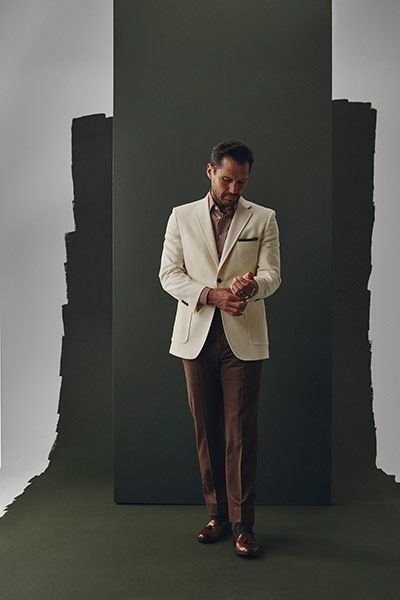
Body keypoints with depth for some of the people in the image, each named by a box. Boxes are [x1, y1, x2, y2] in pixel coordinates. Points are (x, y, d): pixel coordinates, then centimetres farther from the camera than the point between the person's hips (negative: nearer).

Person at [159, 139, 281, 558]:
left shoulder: (263, 219, 8)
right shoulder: (181, 217, 9)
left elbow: (272, 274, 1)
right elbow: (168, 274, 2)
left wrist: (251, 284, -23)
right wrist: (213, 295, -14)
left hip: (244, 339, -1)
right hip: (196, 337, 2)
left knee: (241, 433, -2)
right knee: (206, 430, 7)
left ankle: (242, 524, 8)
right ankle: (217, 515, 21)